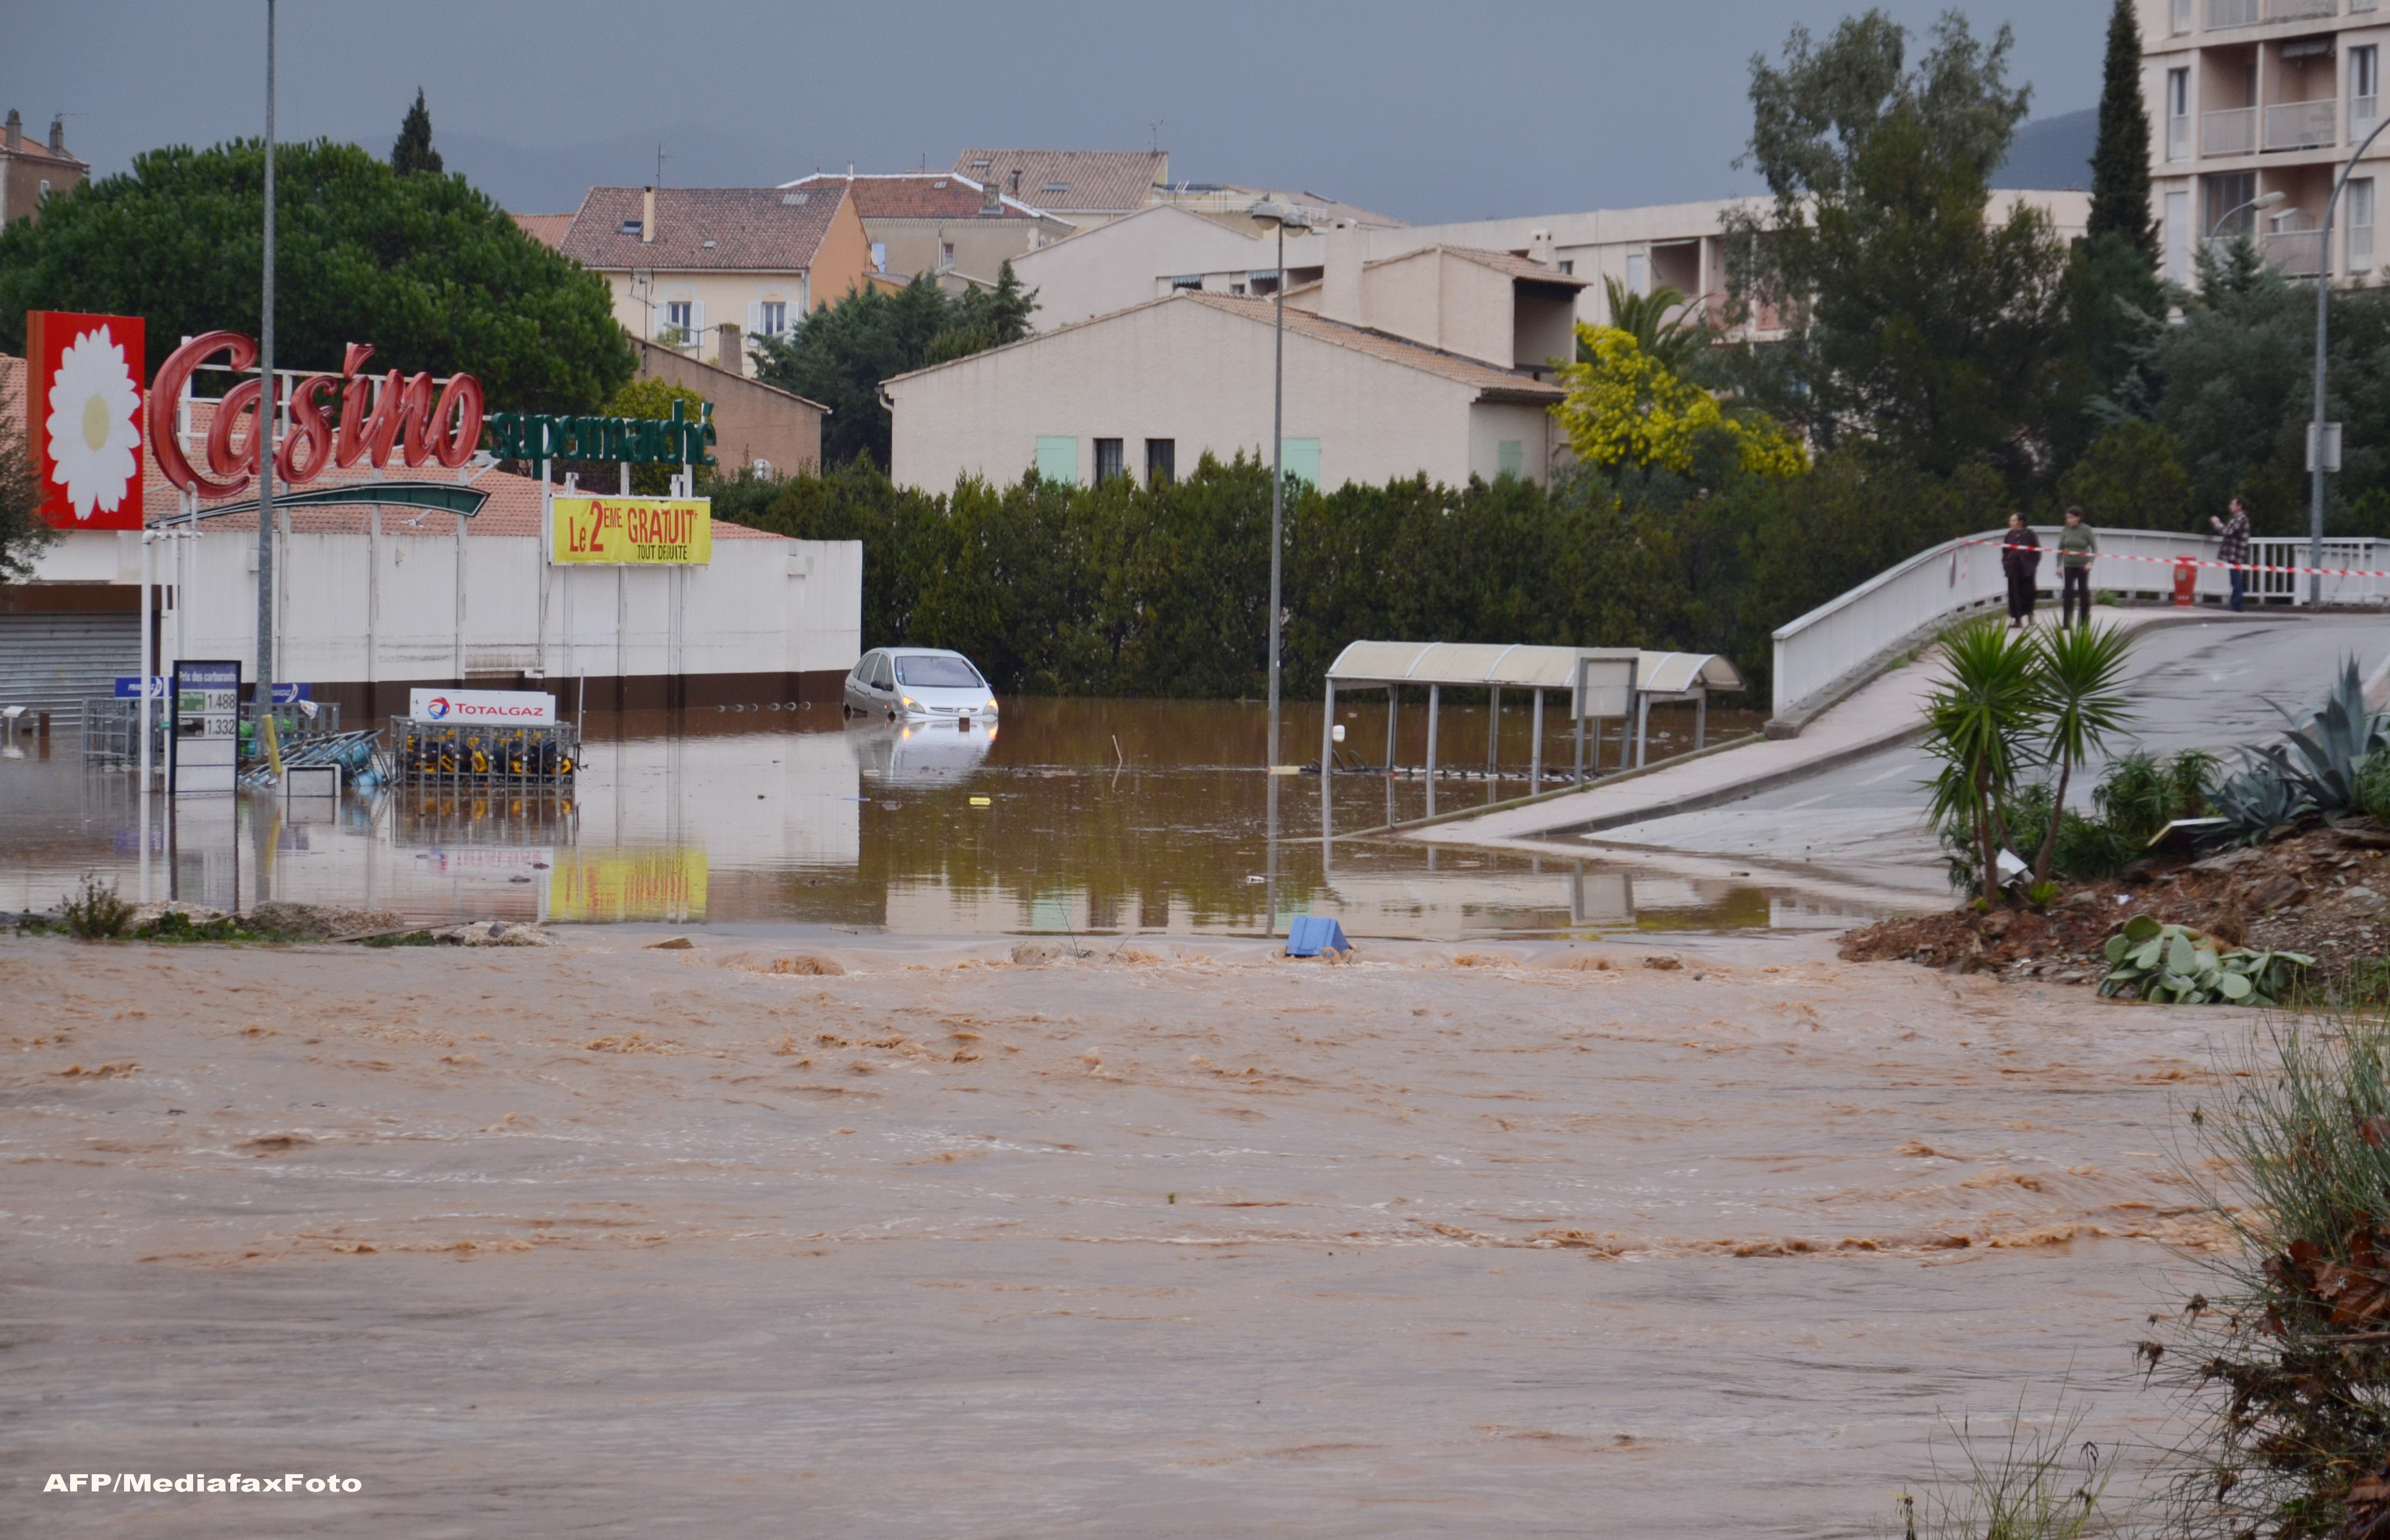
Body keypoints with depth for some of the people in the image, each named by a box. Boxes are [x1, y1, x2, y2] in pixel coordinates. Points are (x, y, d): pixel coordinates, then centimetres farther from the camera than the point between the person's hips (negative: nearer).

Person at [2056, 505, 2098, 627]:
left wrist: (2090, 562, -16)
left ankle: (2085, 622, 14)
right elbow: (2060, 549, 9)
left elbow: (2094, 548, -5)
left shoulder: (2086, 530, -7)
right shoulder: (2066, 531, 2)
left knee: (2084, 592, 5)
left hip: (2083, 567, -3)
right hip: (2069, 566, 3)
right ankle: (2066, 623, -1)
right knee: (2067, 593, -3)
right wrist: (2059, 566, 4)